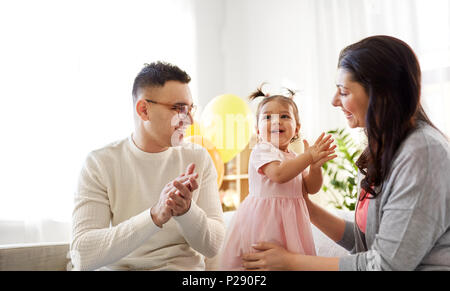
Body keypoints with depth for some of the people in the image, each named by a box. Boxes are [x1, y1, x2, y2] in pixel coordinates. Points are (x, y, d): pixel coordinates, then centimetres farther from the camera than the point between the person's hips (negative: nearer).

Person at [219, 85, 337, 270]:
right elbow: (279, 174, -26)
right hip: (264, 221, -7)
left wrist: (316, 166, -9)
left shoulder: (295, 158, 13)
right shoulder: (262, 150, -9)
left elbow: (311, 188, 10)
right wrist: (308, 157, -20)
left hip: (288, 222, 7)